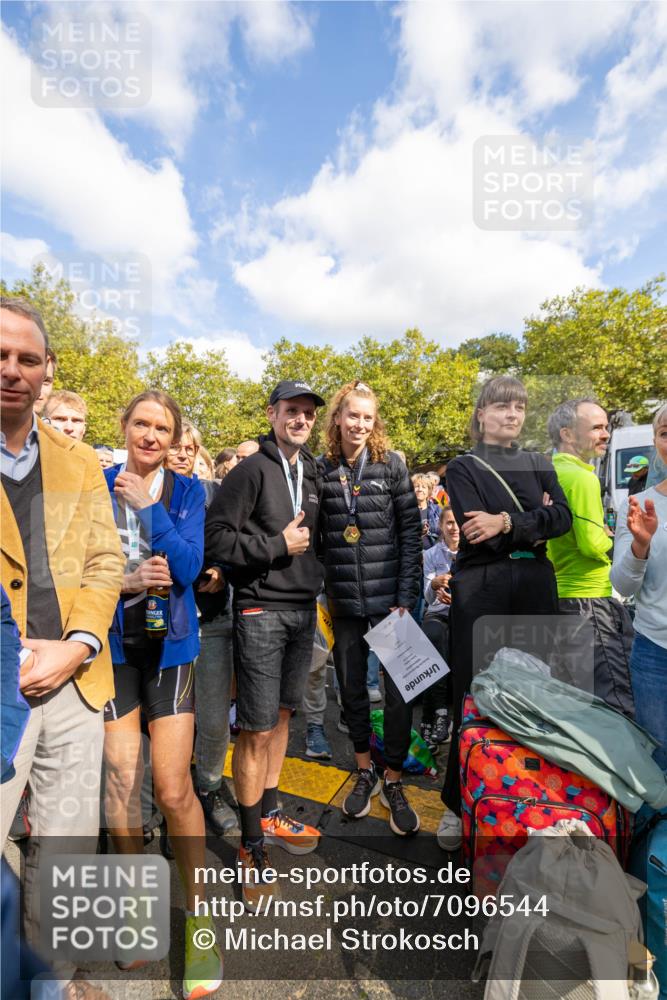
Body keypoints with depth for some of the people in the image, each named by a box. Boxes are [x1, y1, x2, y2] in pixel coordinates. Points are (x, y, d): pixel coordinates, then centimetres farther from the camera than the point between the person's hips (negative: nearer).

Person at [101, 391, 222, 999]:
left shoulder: (186, 491, 0)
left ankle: (197, 913, 21)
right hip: (112, 644, 1)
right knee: (121, 780, 10)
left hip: (169, 645, -1)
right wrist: (124, 582, -17)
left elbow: (189, 567, -11)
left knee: (173, 788, -3)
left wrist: (148, 505, -19)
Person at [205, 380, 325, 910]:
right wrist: (277, 545, -17)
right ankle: (252, 842, 20)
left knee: (282, 715, 18)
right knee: (257, 728, 0)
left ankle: (270, 814, 37)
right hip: (262, 611, -7)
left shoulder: (312, 473, 11)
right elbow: (214, 538, -16)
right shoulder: (252, 470, -9)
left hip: (304, 610, 7)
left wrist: (319, 585, 11)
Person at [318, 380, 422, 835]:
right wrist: (323, 592, 2)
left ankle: (394, 783, 27)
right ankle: (365, 771, 37)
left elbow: (411, 532, -4)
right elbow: (316, 536, 7)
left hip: (389, 596, -2)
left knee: (400, 689, 5)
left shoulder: (391, 465, -2)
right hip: (343, 599, 2)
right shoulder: (322, 470, 3)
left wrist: (407, 596, -9)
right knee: (351, 686, 14)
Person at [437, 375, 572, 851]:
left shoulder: (539, 465, 14)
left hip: (536, 586, 4)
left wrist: (507, 522, -17)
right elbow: (478, 534, -12)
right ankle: (459, 802, 19)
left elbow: (564, 517, -4)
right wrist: (536, 520, -9)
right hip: (481, 588, -3)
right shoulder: (463, 467, 3)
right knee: (473, 693, 2)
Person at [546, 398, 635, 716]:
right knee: (616, 704, -3)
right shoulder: (582, 477, -15)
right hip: (588, 598, -9)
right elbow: (593, 545, -19)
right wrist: (615, 540, 1)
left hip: (557, 594, 9)